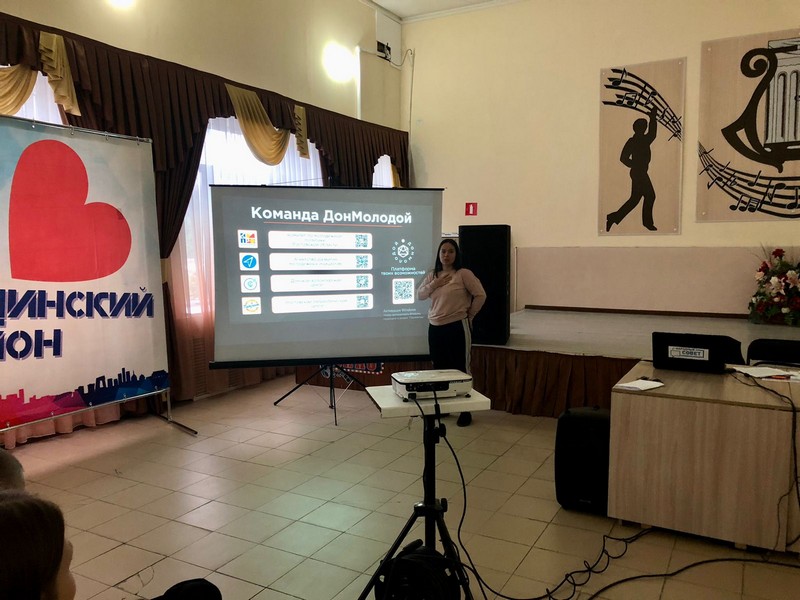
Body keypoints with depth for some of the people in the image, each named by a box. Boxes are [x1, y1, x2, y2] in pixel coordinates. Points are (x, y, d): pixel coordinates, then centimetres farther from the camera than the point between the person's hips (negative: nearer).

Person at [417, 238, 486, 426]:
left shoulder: (463, 274, -8)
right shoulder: (433, 275, 11)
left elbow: (480, 295, -9)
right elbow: (419, 295, 6)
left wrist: (469, 314, -2)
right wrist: (434, 283, -8)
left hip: (457, 327, -6)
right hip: (435, 328, 6)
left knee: (460, 369, 0)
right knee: (439, 369, 13)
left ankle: (465, 411, 8)